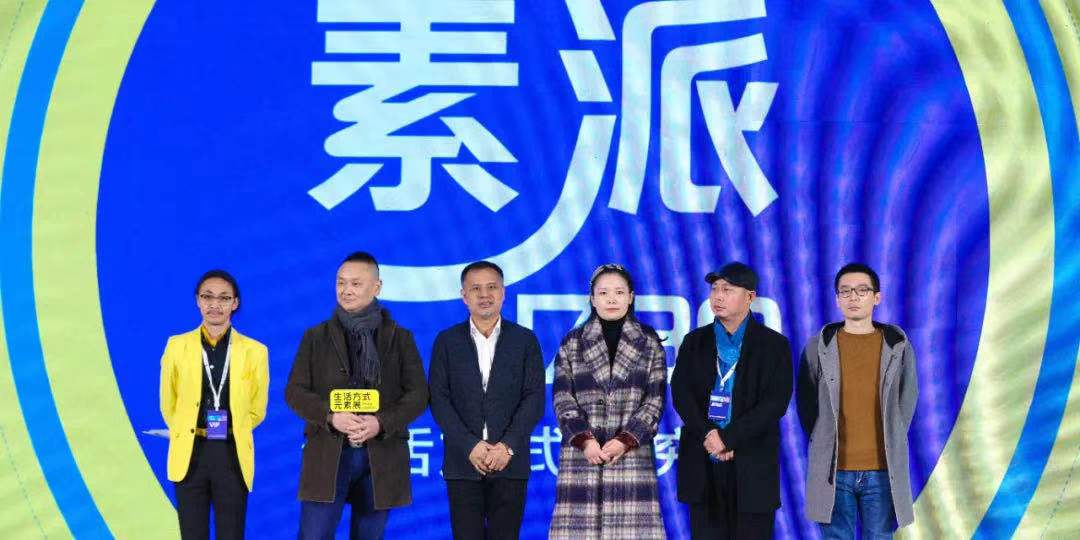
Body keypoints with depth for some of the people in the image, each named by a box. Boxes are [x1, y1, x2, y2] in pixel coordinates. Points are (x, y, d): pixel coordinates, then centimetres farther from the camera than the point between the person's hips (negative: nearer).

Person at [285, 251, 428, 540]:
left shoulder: (400, 338, 9)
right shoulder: (315, 337, 9)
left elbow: (418, 394, 3)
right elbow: (294, 391, 4)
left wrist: (382, 422, -14)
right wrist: (331, 417, -15)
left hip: (381, 457, 1)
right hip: (328, 454, 0)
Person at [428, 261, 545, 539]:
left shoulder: (525, 340, 6)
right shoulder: (447, 341, 7)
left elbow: (535, 398, 0)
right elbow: (438, 399, 0)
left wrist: (508, 446, -12)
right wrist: (470, 446, -11)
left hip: (510, 462, 0)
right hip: (463, 463, 0)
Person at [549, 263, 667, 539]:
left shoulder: (650, 342, 8)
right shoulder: (572, 343, 9)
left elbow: (656, 398, 2)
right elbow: (562, 397, 2)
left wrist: (626, 440, -9)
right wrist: (584, 440, -11)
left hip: (632, 452, 0)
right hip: (582, 452, 0)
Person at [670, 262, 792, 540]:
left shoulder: (774, 345, 3)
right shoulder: (694, 341, 12)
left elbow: (776, 402, -7)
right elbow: (680, 392, 2)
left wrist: (727, 438, -14)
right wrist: (709, 436, -13)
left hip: (752, 467, -2)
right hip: (702, 466, 2)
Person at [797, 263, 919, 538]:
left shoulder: (898, 346, 4)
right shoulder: (818, 347, 2)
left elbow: (907, 398, 11)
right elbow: (805, 401, 8)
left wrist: (891, 444, 6)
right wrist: (822, 443, 4)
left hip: (883, 470, 1)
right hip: (833, 470, 0)